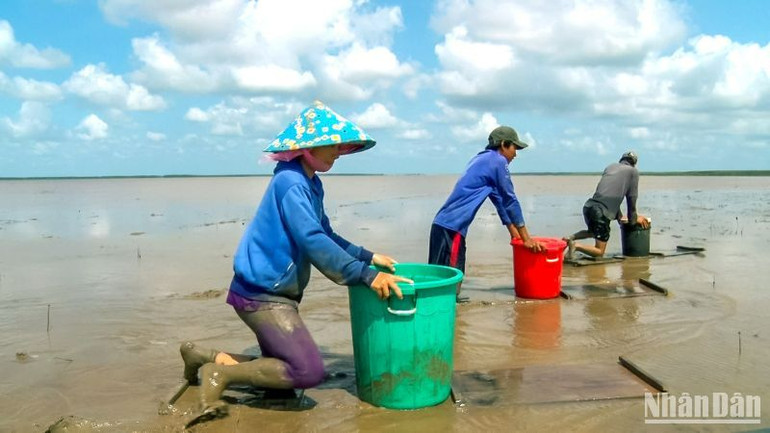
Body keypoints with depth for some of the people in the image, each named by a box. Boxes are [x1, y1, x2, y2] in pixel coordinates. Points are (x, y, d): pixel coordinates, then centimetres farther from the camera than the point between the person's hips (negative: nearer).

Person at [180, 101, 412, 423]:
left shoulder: (311, 183, 12)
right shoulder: (291, 182, -19)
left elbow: (326, 235, 21)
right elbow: (314, 243, -28)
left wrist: (368, 257, 13)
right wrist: (366, 276, -29)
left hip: (270, 291, 10)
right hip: (262, 293, -10)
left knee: (283, 371, 15)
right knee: (308, 371, -15)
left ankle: (202, 357, 21)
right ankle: (219, 372, -3)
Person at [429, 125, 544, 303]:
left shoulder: (482, 158, 23)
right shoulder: (497, 161, -4)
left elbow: (499, 199, 28)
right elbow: (510, 200, -4)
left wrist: (513, 231, 32)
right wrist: (526, 238, 2)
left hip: (443, 223, 9)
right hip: (452, 226, -9)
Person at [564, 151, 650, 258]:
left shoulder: (611, 166, 24)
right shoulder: (633, 171, 8)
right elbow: (631, 198, 11)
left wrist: (619, 216, 35)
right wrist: (633, 219, 25)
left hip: (588, 206, 6)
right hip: (602, 212, -6)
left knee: (593, 232, 36)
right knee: (599, 252, 4)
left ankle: (571, 237, 11)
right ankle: (575, 246, -19)